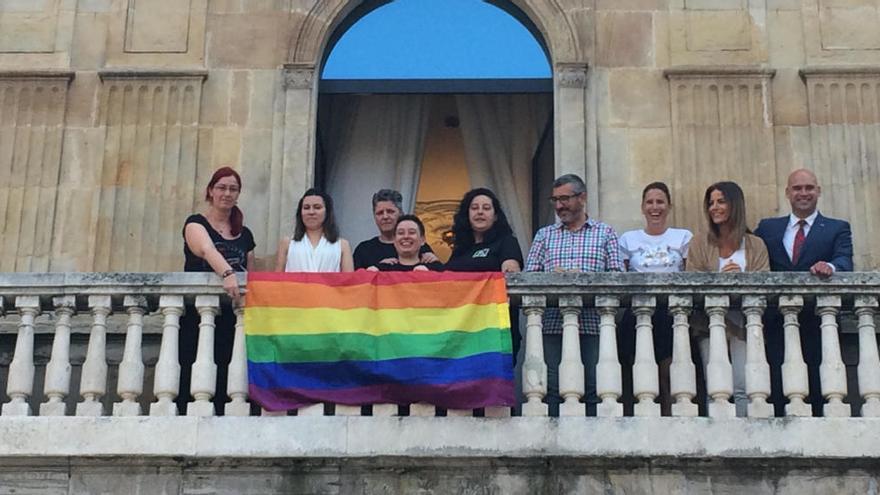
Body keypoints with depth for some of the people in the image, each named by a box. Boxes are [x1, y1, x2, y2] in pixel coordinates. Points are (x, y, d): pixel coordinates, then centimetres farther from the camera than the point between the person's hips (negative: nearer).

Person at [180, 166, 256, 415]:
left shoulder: (245, 234, 18)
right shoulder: (195, 223, 3)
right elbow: (208, 250, -19)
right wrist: (227, 274, -38)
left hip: (230, 317, 4)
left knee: (223, 380, -4)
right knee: (191, 377, -10)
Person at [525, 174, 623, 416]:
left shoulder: (605, 233, 14)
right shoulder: (544, 235, 19)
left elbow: (618, 276, 3)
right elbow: (529, 276, 9)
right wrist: (552, 277, -11)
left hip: (592, 325, -1)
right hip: (552, 324, 2)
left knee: (594, 389, -5)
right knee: (552, 389, -3)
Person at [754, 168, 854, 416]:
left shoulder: (838, 228, 10)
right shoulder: (767, 228, 17)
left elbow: (845, 261, -6)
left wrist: (830, 266, -28)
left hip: (817, 324, -1)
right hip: (777, 324, 1)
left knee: (818, 391, -2)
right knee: (777, 390, 0)